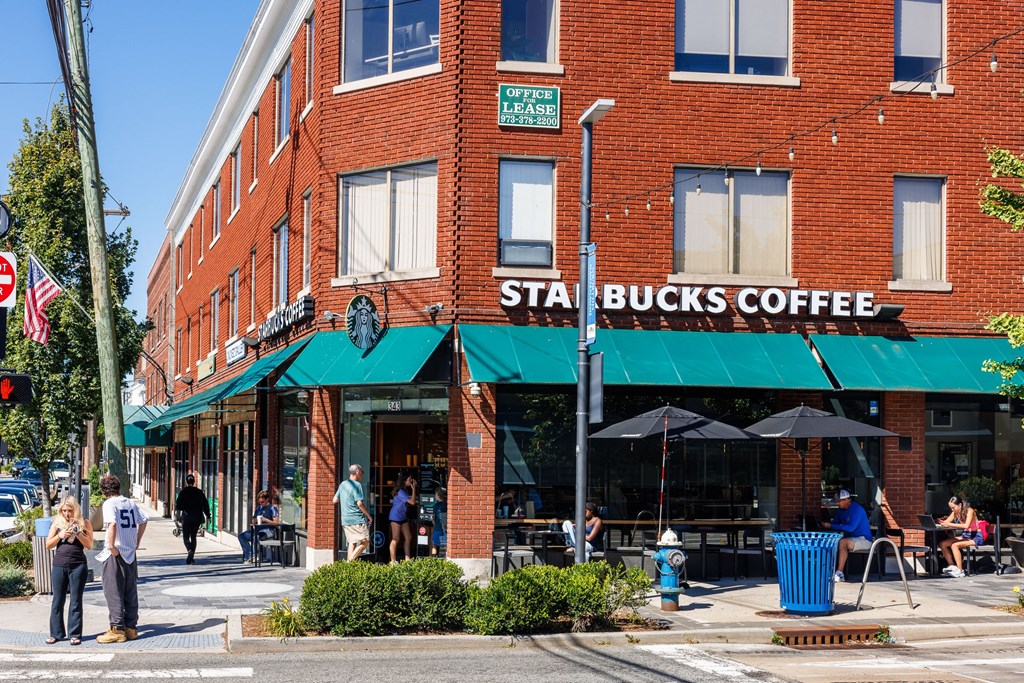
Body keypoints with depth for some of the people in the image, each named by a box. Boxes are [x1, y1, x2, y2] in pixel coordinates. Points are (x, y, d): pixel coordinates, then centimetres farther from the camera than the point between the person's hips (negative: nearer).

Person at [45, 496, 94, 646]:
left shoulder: (84, 523, 3)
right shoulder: (57, 523, 8)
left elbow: (89, 545, -4)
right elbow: (48, 545, 7)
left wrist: (77, 532, -16)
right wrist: (60, 535, -9)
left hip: (78, 565, -2)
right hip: (59, 565, 2)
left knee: (76, 601, 1)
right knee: (57, 600, 5)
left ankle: (75, 634, 4)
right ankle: (56, 633, 12)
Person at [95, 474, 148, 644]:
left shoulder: (109, 504, -11)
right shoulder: (130, 503, 8)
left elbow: (112, 524, -27)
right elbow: (143, 520, 16)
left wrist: (111, 546, -20)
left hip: (115, 554, -7)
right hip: (131, 553, 7)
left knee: (113, 592, 0)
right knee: (130, 592, 13)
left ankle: (117, 630, 0)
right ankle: (131, 628, 18)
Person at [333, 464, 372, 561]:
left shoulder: (343, 484, 12)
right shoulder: (356, 485, -11)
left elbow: (335, 500, 16)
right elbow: (359, 503, -17)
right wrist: (369, 516, -8)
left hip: (345, 520, 8)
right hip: (357, 520, -8)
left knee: (352, 543, 12)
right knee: (365, 542, -3)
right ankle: (350, 561, -13)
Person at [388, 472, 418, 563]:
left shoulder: (406, 490, 9)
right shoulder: (400, 491, -21)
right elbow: (412, 502, -24)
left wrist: (413, 488, 8)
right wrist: (414, 489, -19)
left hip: (403, 517, 10)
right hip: (396, 517, -10)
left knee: (408, 537, 10)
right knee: (396, 539, -5)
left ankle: (408, 559, 16)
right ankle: (393, 561, -2)